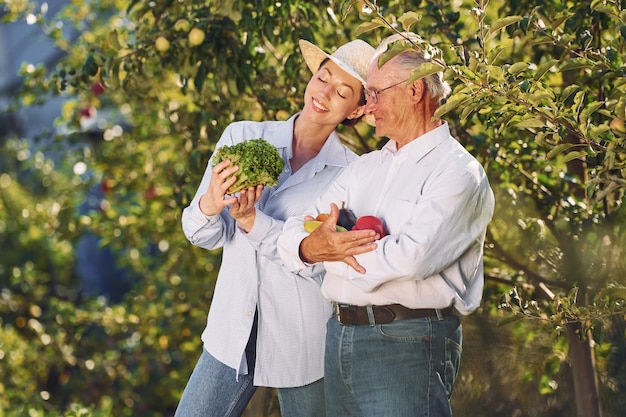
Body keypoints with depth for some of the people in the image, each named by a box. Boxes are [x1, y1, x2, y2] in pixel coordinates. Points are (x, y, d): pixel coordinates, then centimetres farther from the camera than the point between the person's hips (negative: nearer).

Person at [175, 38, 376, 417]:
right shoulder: (242, 137, 0)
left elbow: (322, 260, -15)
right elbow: (203, 235, -2)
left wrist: (252, 221, -26)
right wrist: (209, 204, -24)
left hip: (305, 343, -2)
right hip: (232, 332, 2)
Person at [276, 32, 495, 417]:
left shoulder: (457, 172, -8)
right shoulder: (366, 167, 17)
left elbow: (409, 258, -22)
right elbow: (293, 233, 12)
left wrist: (326, 249, -7)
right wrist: (309, 245, -14)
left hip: (408, 344, -7)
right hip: (340, 337, 7)